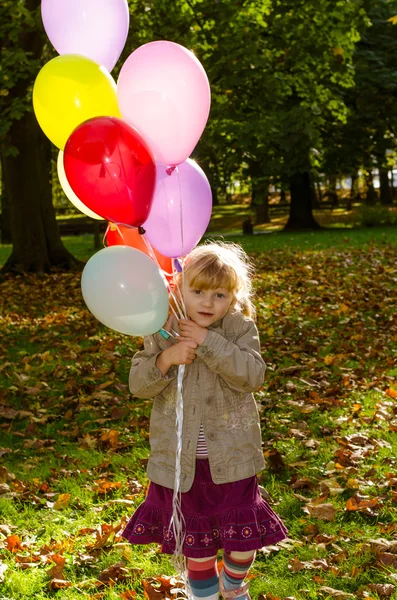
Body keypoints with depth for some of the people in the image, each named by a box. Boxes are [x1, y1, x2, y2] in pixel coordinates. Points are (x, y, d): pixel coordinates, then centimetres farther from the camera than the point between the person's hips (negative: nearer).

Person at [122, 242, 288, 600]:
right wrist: (166, 359, -24)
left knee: (244, 537, 9)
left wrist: (208, 342, -28)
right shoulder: (164, 330, -4)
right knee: (196, 541, 14)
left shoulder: (240, 327, -8)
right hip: (182, 460, 1)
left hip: (230, 458, 0)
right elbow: (138, 384, -6)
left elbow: (253, 375, -22)